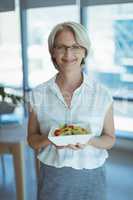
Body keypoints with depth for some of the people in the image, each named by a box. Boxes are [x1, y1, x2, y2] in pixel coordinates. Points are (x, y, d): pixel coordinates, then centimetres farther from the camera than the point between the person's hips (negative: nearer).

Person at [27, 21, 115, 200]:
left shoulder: (102, 94, -9)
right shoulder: (39, 94, -7)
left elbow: (110, 139, 0)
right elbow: (32, 140, 1)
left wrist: (89, 141, -20)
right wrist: (50, 139, -20)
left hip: (91, 177, 0)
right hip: (51, 177, 1)